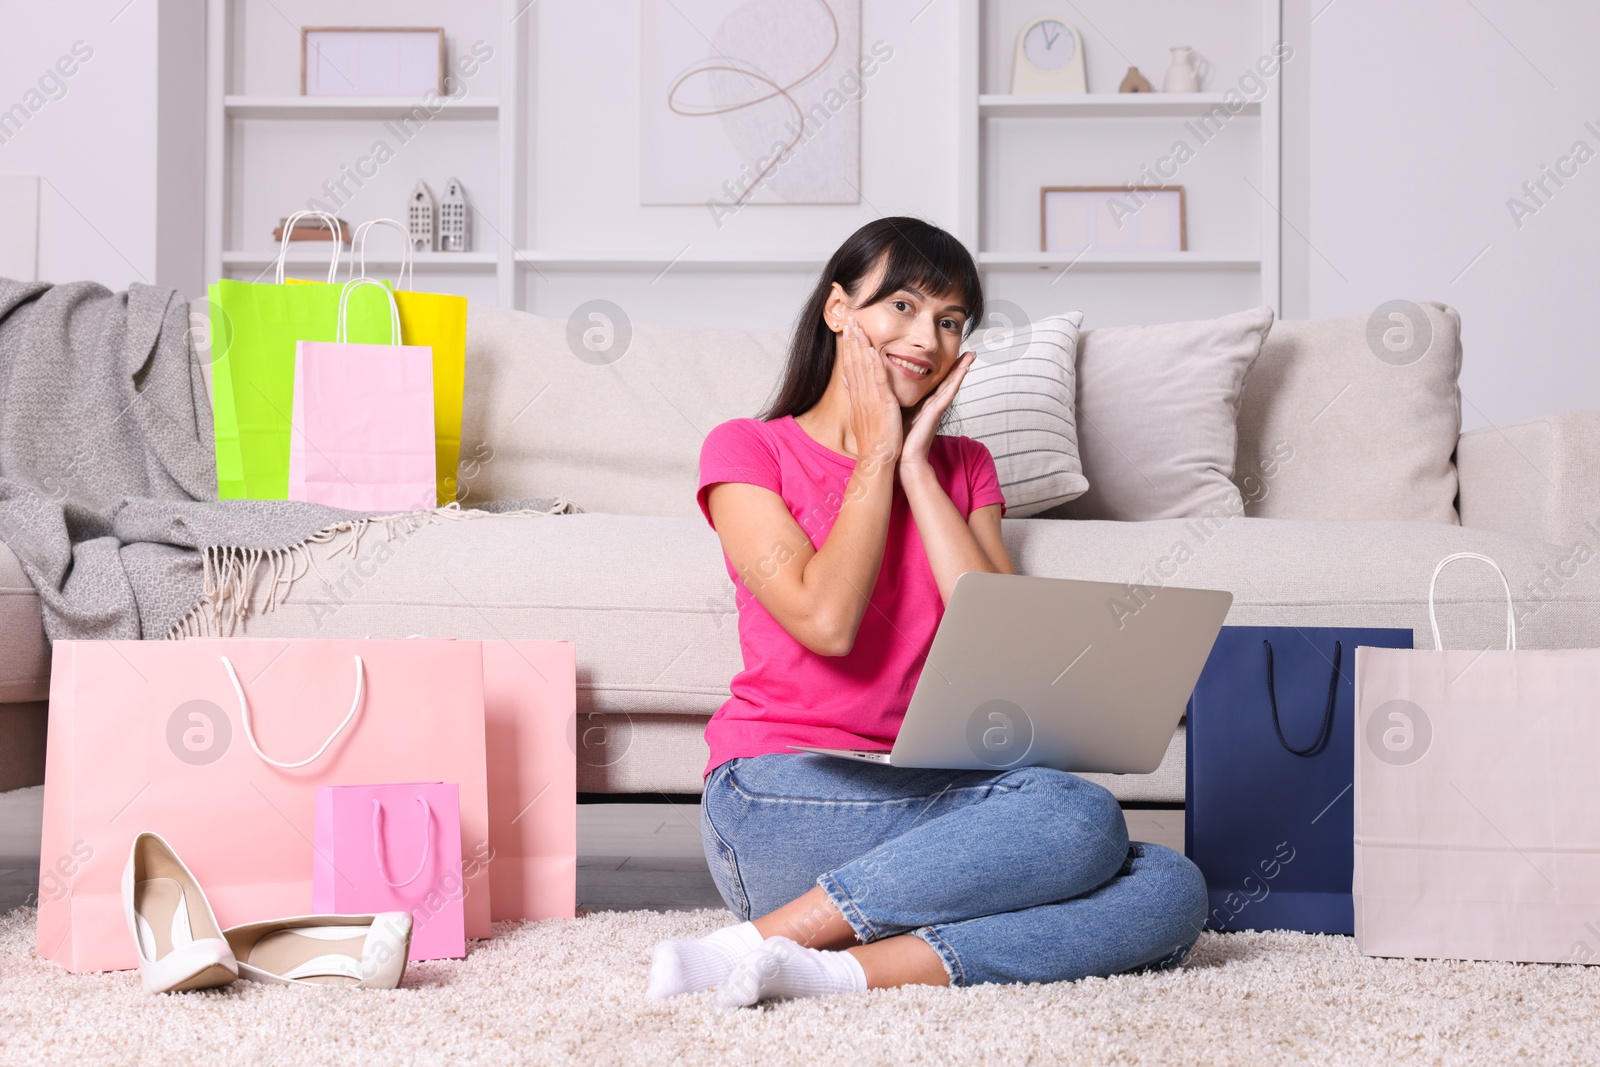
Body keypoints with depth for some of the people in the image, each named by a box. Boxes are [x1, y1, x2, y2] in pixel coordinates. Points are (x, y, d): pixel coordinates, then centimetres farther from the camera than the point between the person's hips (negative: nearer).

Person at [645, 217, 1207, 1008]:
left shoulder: (962, 467, 19)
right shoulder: (746, 451, 5)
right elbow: (826, 620, -12)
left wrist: (917, 463, 3)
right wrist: (877, 454, 0)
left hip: (929, 795, 6)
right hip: (782, 801, -5)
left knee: (1173, 892, -20)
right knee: (1078, 817, -29)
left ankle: (841, 969, -28)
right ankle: (765, 942, -26)